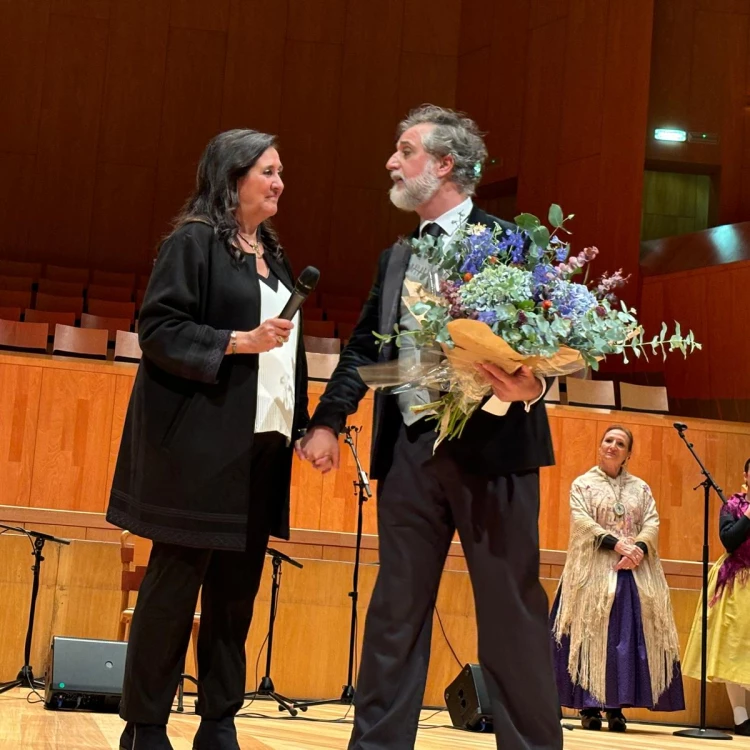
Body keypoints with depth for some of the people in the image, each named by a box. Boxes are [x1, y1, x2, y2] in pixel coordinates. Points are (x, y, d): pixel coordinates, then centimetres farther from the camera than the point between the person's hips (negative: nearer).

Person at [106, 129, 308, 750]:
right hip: (200, 442, -7)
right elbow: (158, 329, -11)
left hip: (262, 442, 7)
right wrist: (238, 341, -19)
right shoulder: (193, 242, -4)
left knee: (238, 590, 7)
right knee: (175, 583, -2)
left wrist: (302, 424, 14)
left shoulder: (273, 254, 18)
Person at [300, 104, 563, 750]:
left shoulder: (509, 242, -1)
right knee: (395, 611, 8)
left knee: (510, 612, -1)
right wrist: (328, 421, 5)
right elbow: (364, 348, 17)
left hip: (490, 446, -6)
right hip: (409, 450, 6)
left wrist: (531, 386, -25)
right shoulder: (395, 257, 19)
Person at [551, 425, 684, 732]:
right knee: (592, 635, -8)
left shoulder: (641, 488, 17)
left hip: (635, 570, 3)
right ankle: (589, 707, -7)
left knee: (627, 636, -4)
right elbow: (582, 522, -7)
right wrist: (616, 543, -19)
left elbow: (652, 525, 5)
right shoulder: (582, 484, 8)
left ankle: (616, 707, -4)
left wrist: (638, 549, -16)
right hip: (594, 569, -3)